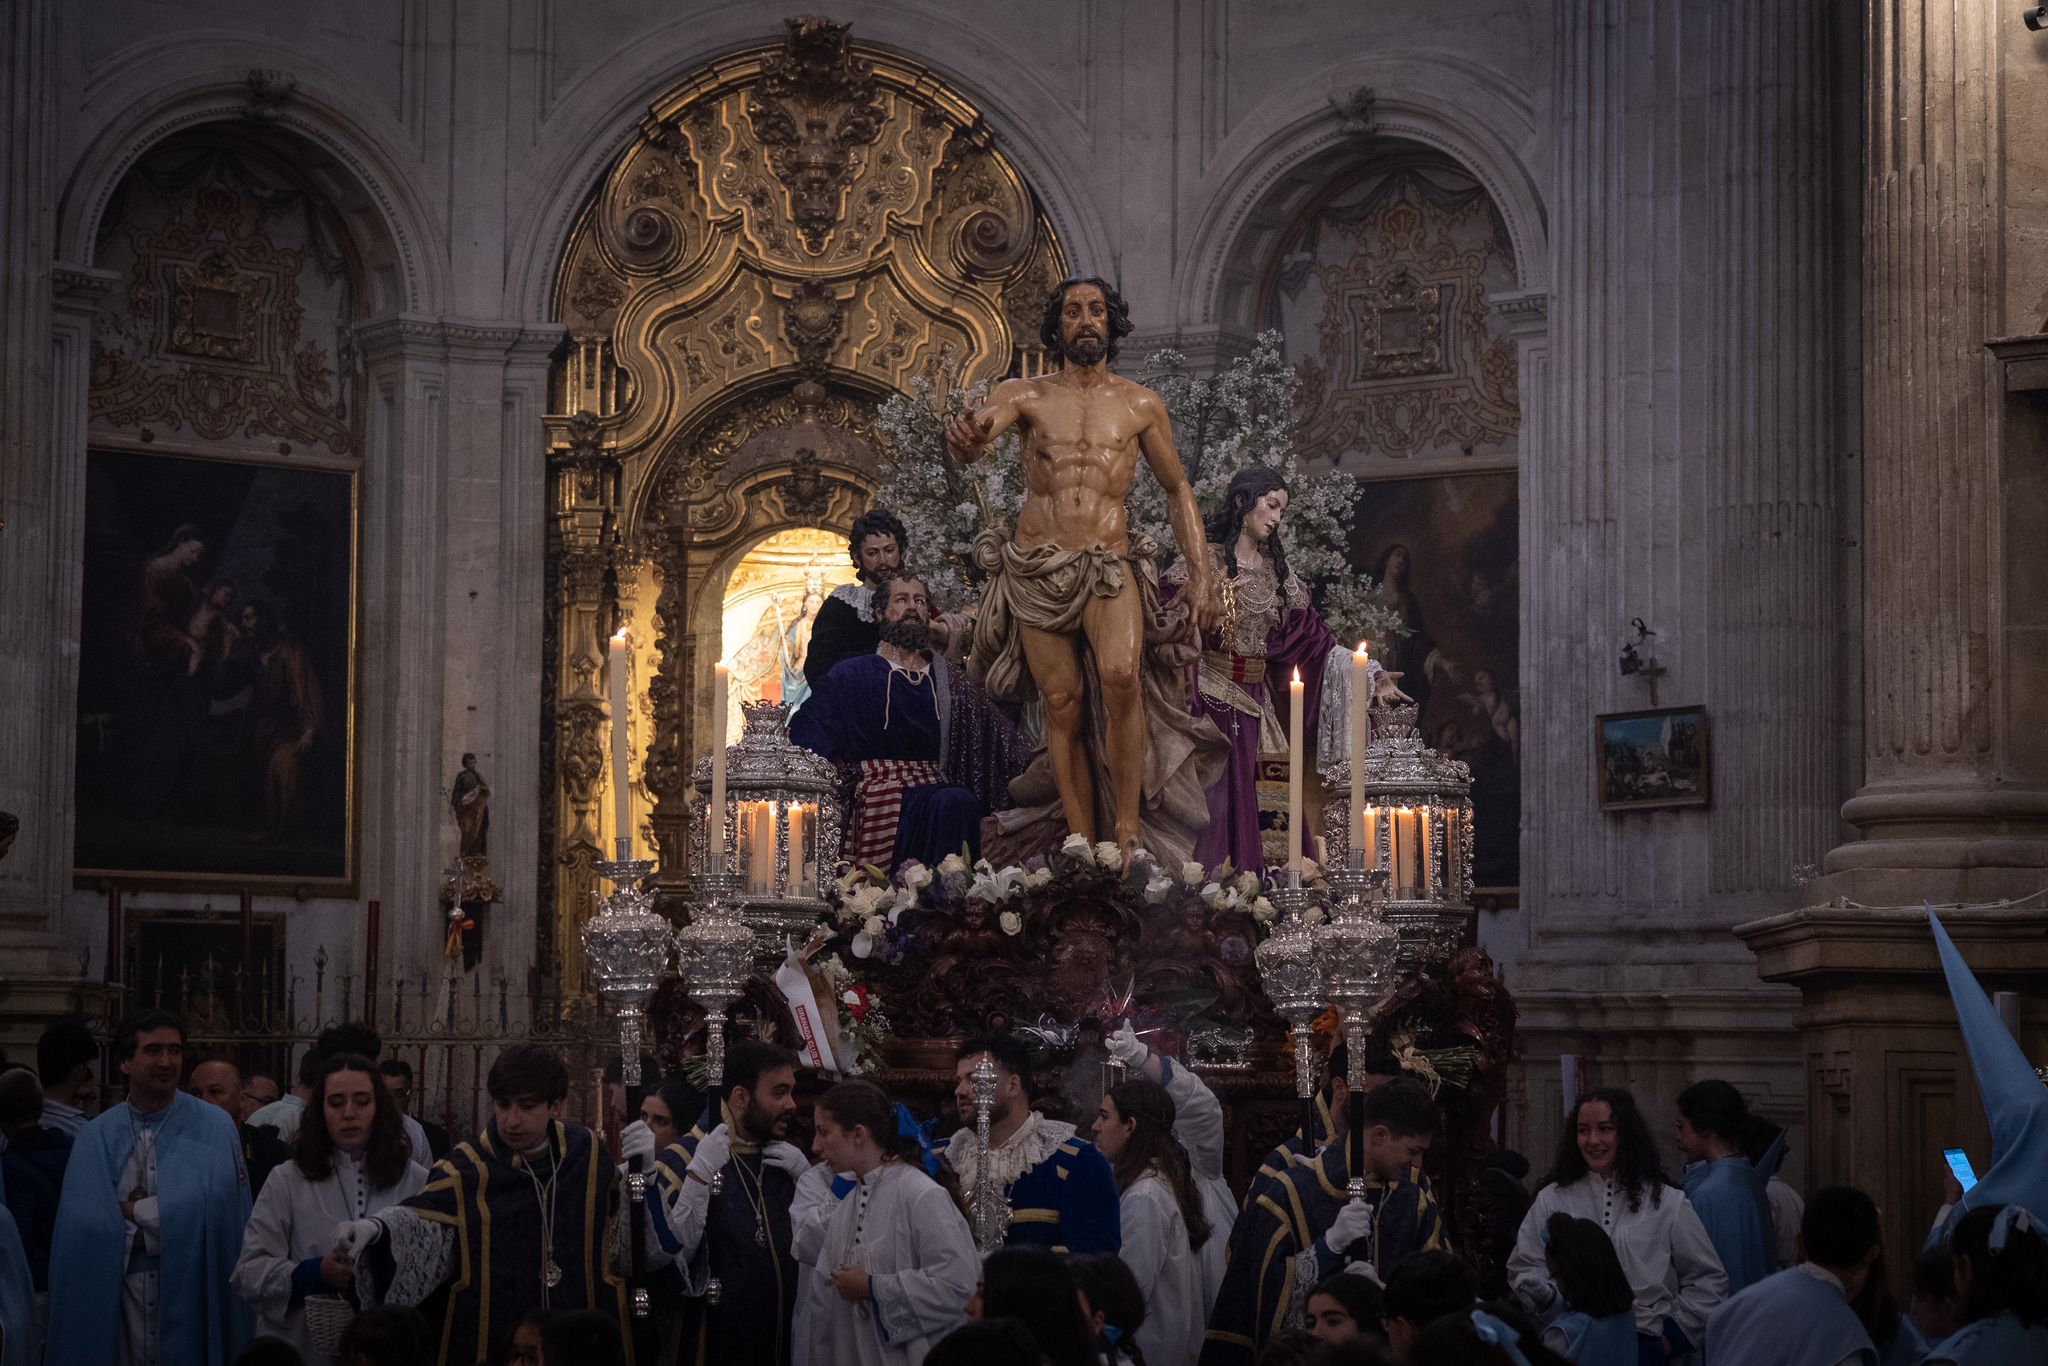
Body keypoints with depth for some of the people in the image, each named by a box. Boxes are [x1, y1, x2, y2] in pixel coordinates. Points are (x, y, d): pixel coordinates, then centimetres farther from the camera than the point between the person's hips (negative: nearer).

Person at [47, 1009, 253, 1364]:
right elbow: (86, 1226, -5)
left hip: (190, 1294, -1)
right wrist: (162, 1215, -12)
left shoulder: (214, 1128, -2)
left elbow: (208, 1208, -14)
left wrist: (132, 1211, -7)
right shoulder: (97, 1138, 4)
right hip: (118, 1295, 1)